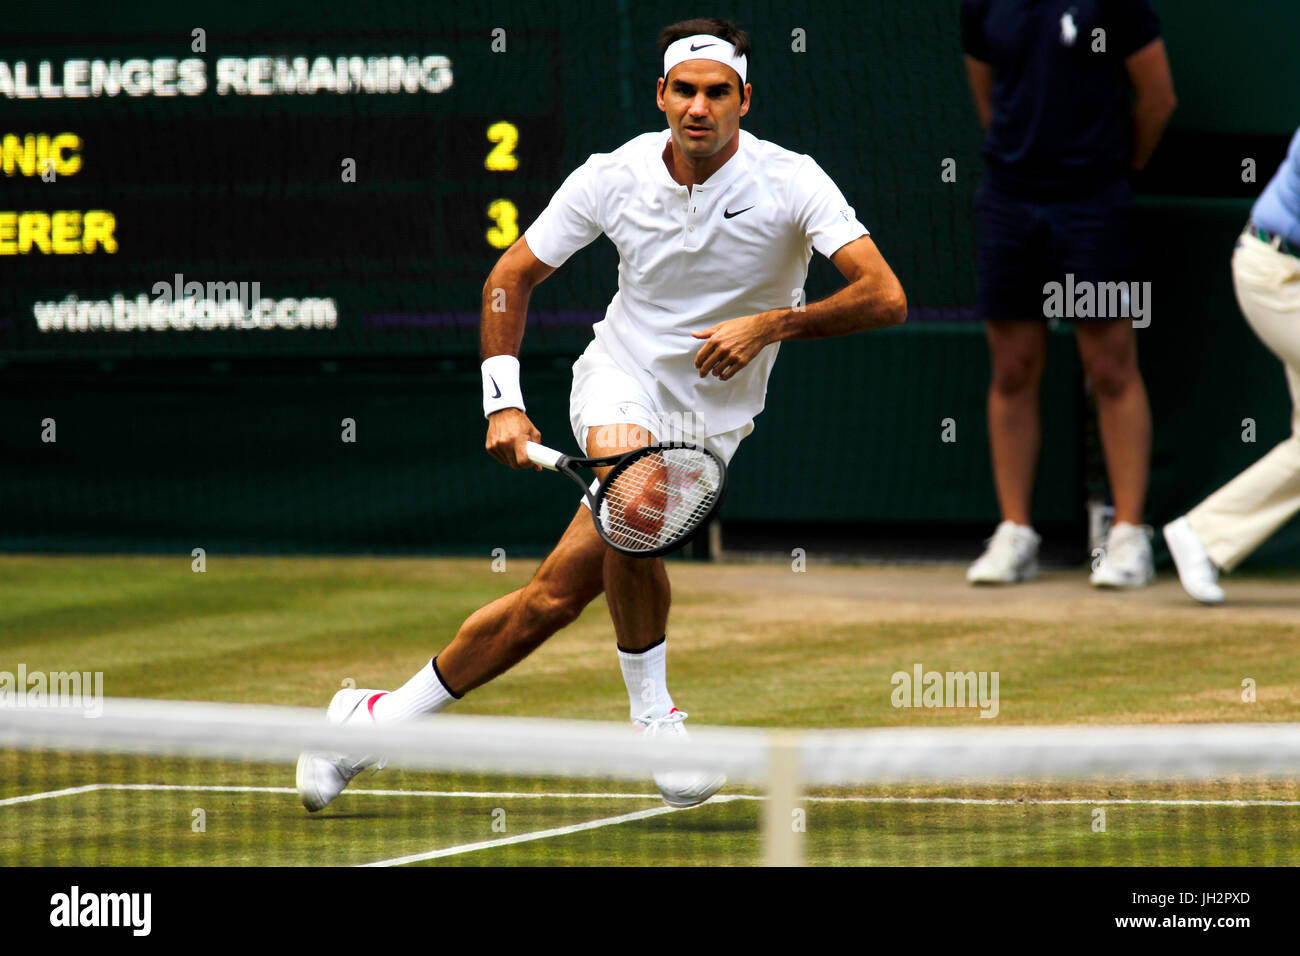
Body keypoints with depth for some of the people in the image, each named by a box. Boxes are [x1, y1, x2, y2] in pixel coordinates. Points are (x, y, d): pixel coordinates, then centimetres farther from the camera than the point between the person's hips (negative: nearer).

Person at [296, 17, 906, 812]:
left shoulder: (790, 183, -16)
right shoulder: (615, 177, -9)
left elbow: (885, 298, -26)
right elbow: (513, 277, 4)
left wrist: (774, 323, -37)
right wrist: (504, 401, -5)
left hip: (708, 418, -1)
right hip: (620, 380, 1)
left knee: (557, 593, -13)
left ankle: (380, 718, 3)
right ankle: (653, 714, -14)